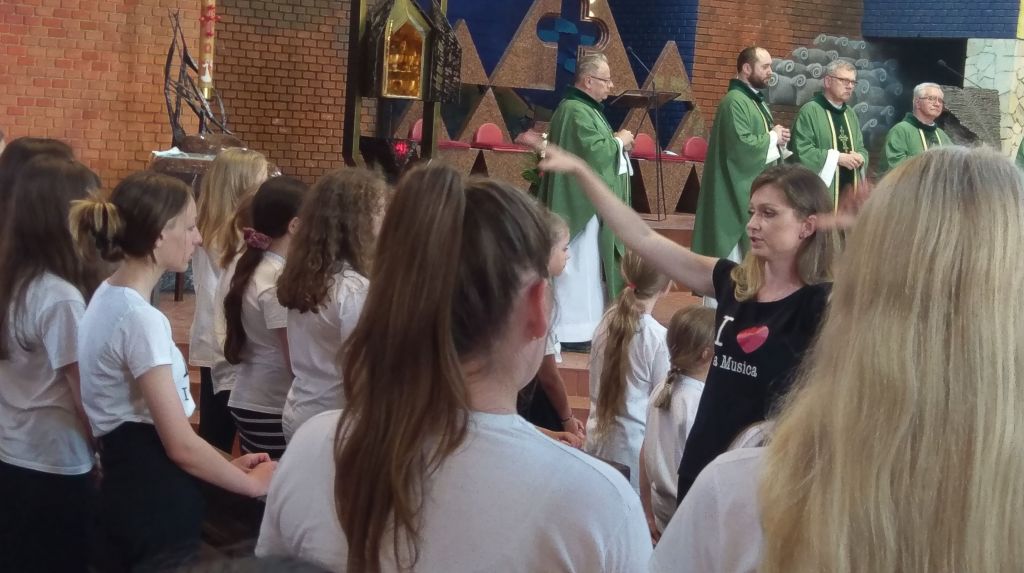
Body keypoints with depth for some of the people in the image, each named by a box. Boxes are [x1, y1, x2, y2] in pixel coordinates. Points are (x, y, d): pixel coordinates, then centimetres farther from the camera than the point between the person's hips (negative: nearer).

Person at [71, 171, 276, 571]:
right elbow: (181, 445, -22)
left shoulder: (108, 297, 7)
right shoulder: (140, 318, -22)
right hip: (154, 498, -10)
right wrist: (255, 483, -7)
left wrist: (228, 464, 12)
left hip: (132, 485, 10)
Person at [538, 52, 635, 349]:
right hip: (581, 202, -11)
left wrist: (616, 143, 7)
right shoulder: (575, 111, -17)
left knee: (586, 263, 13)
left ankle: (578, 325, 19)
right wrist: (619, 141, -10)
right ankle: (568, 331, -2)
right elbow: (593, 152, -25)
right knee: (577, 264, -7)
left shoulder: (585, 108, 16)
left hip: (588, 202, 11)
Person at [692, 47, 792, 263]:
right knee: (739, 258, -6)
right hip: (741, 194, -10)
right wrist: (773, 138, -12)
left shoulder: (757, 101, 16)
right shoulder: (735, 102, -16)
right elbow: (742, 146, -26)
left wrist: (778, 138, 1)